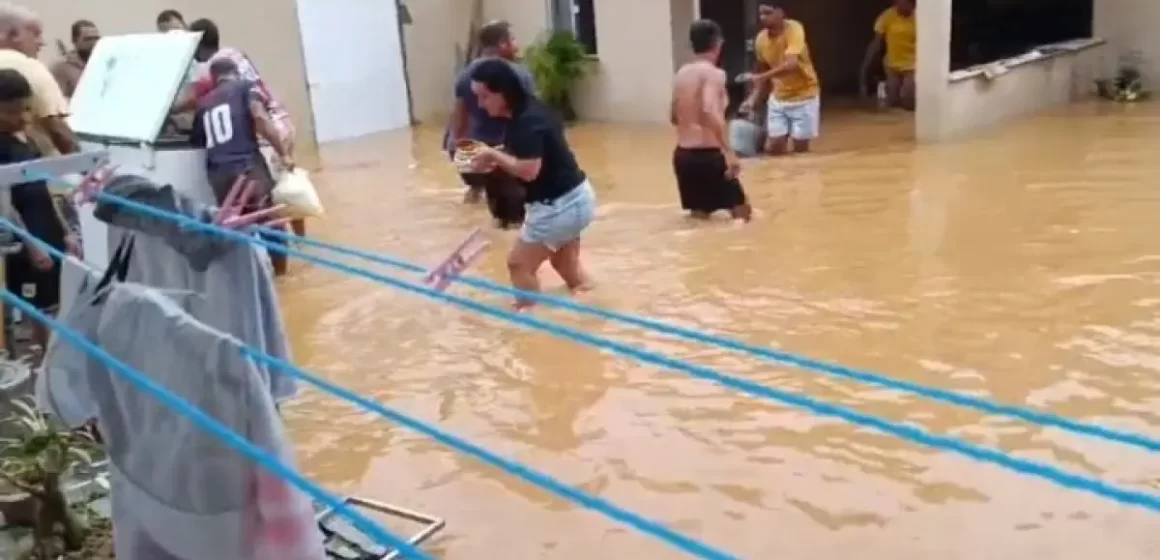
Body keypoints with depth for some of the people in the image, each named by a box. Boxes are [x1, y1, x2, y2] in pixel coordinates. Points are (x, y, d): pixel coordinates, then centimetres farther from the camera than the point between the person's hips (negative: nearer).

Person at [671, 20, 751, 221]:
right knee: (741, 212, 7)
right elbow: (710, 112, -28)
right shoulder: (714, 73, -11)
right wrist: (729, 152, -29)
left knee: (699, 216, 17)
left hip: (682, 155, 7)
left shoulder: (681, 74, 10)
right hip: (707, 155, -7)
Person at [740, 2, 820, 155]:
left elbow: (792, 64, -36)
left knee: (800, 148, 0)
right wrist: (753, 98, -3)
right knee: (773, 148, -1)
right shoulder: (761, 39, -5)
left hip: (804, 97, -5)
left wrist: (761, 77, -42)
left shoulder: (794, 29, -22)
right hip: (778, 98, 5)